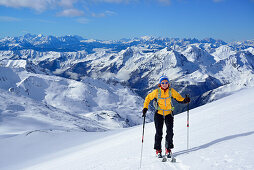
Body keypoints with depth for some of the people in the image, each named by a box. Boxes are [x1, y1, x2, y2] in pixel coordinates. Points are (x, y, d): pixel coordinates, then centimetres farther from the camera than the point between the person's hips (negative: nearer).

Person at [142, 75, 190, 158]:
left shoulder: (171, 91, -8)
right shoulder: (156, 91, -12)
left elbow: (178, 97, 1)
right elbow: (148, 98, 1)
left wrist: (185, 100, -19)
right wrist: (145, 108, -8)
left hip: (169, 114, 1)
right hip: (159, 113, -1)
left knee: (170, 132, -10)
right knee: (159, 132, -6)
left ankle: (168, 149, 5)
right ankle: (158, 150, 10)